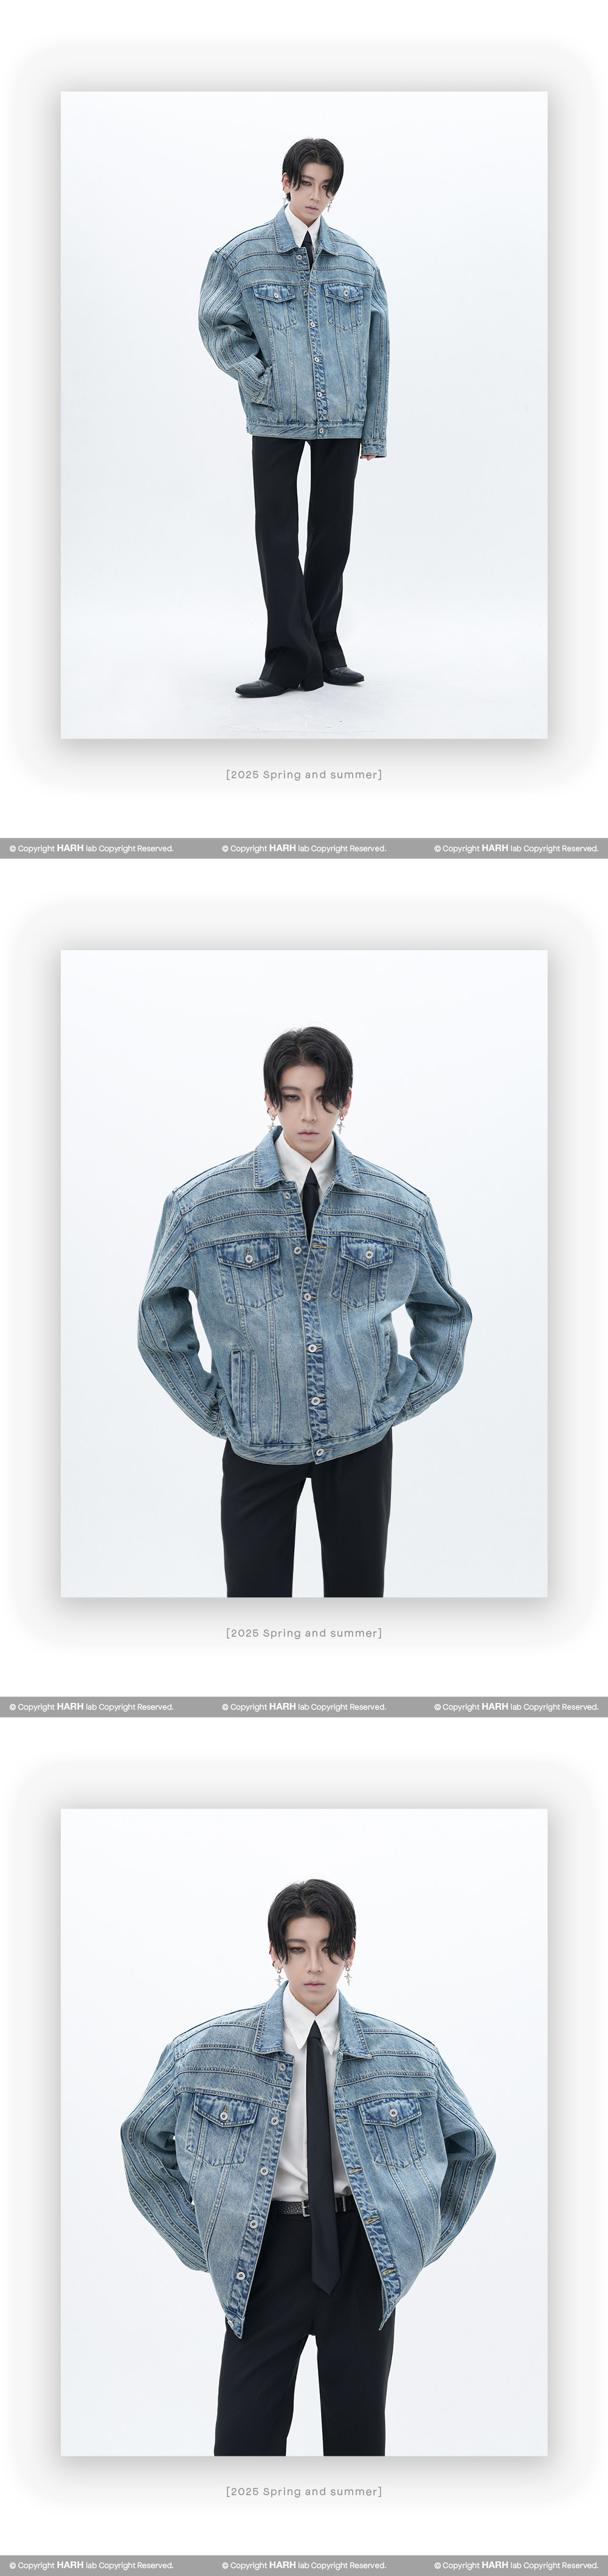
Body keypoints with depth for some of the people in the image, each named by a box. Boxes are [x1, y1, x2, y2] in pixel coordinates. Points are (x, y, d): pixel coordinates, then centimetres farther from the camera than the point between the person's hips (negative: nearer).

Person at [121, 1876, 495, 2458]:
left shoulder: (407, 2056, 3)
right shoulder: (211, 2051, -1)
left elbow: (471, 2150, 17)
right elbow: (143, 2139, 12)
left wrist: (426, 2241, 10)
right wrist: (200, 2247, 6)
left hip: (364, 2255, 1)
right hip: (267, 2254, -1)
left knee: (358, 2432, 6)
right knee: (246, 2436, -5)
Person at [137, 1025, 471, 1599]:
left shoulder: (403, 1208, -2)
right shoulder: (203, 1206, -6)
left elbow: (444, 1315, 14)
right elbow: (161, 1321, 7)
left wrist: (400, 1400, 6)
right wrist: (215, 1411, 3)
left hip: (362, 1443, 1)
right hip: (257, 1445, -1)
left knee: (359, 1594, 8)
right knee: (254, 1595, 1)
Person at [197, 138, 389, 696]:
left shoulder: (357, 262, 6)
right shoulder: (244, 255, 1)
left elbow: (375, 347, 9)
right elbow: (218, 325, 5)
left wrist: (374, 430, 7)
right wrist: (262, 378, -7)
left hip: (342, 418, 2)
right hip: (276, 419, -2)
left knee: (333, 532, 6)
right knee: (278, 535, -4)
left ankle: (324, 649, 18)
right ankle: (290, 659, -1)